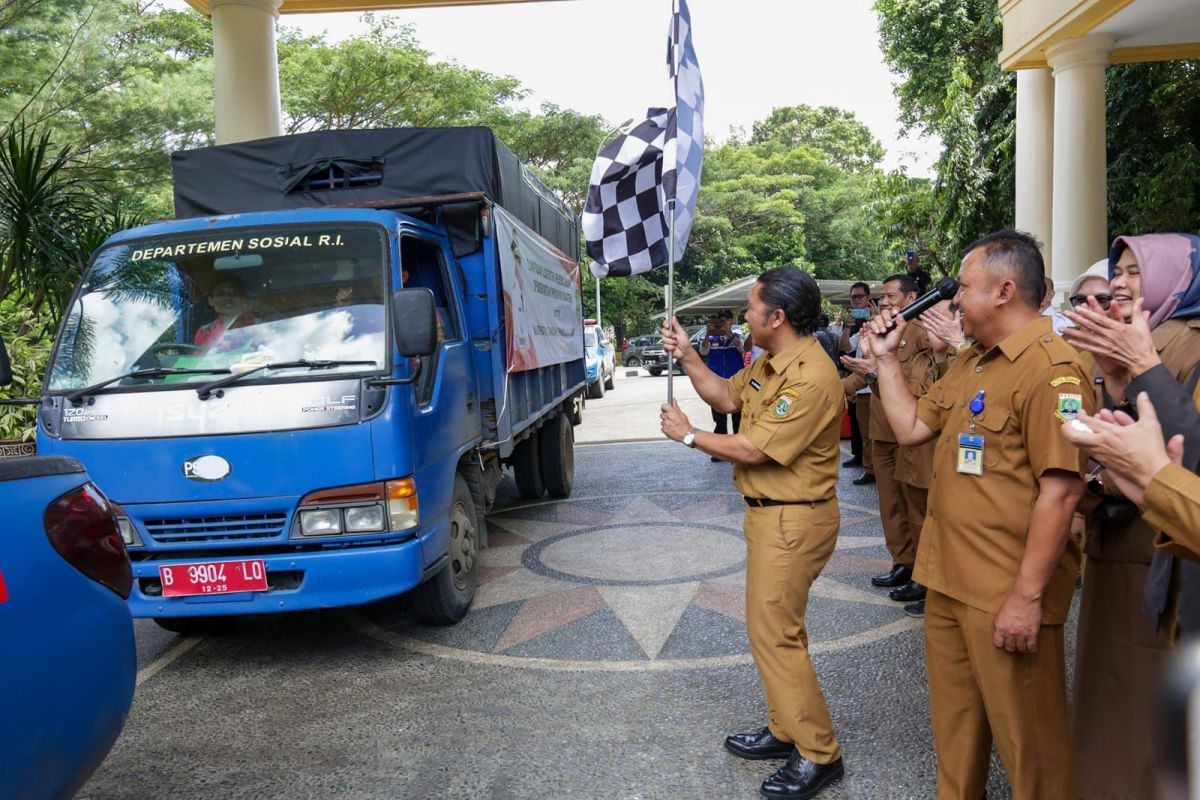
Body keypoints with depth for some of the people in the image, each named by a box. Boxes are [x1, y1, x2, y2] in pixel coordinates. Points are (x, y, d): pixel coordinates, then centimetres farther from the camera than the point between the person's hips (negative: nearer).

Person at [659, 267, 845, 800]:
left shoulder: (810, 378, -24)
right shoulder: (770, 364, 7)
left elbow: (754, 450, -23)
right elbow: (725, 397, 17)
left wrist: (688, 435, -10)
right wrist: (687, 357, 5)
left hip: (792, 521, -10)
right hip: (770, 513, 10)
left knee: (774, 635, -4)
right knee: (776, 629, 18)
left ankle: (819, 755, 10)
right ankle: (786, 731, 33)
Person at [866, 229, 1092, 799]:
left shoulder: (1051, 367, -18)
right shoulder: (970, 362, 11)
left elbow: (1059, 491, -22)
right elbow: (910, 427, 15)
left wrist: (1027, 596, -22)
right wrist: (886, 357, 10)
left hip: (1007, 594, -8)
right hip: (948, 580, 9)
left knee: (1026, 738, 10)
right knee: (954, 723, 23)